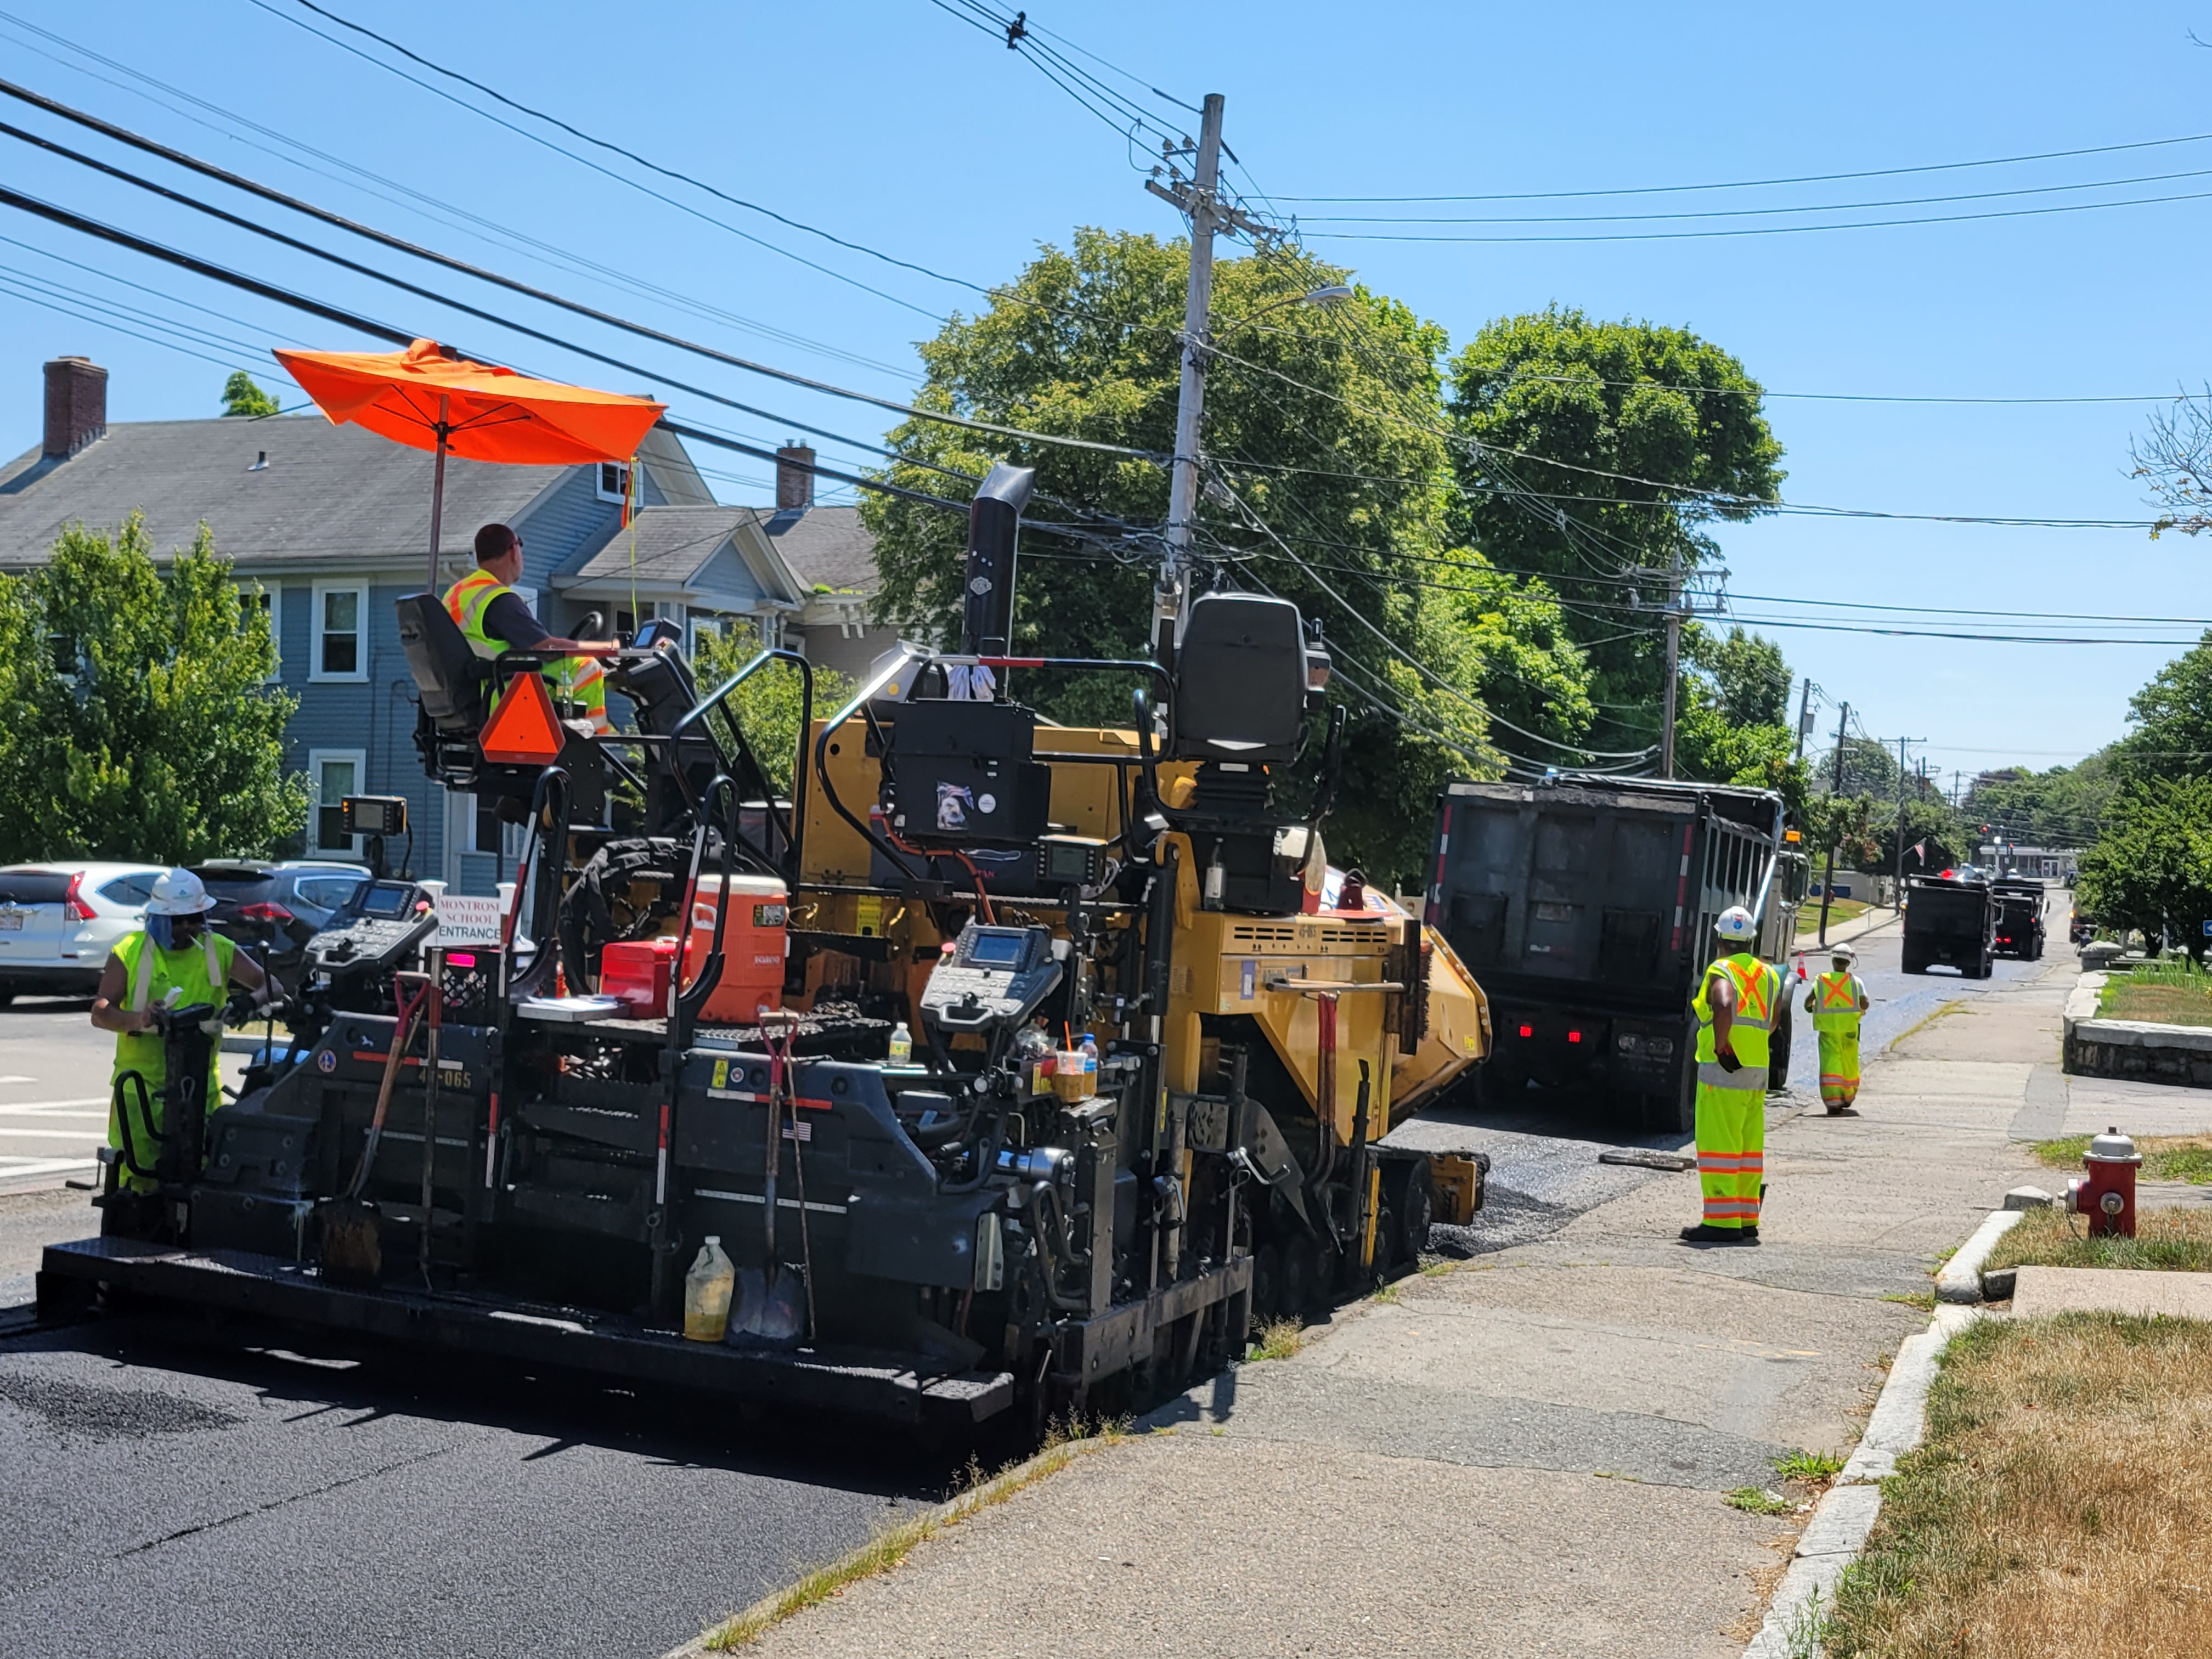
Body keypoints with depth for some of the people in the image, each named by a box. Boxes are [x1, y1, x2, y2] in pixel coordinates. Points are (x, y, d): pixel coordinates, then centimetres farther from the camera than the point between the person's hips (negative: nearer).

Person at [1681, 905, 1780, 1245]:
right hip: (1757, 1070, 7)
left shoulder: (1721, 971, -10)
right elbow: (1771, 1024, 17)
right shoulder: (1768, 975, 13)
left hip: (1722, 1070, -7)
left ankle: (1722, 1221, -6)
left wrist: (1720, 1046, -20)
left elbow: (1725, 1006, -29)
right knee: (1750, 1148, 12)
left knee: (1719, 1146, -4)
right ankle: (1747, 1221, 16)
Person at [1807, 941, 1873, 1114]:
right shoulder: (1856, 981, 0)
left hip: (1828, 1028, -1)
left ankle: (1833, 1102, -19)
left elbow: (1808, 1001, -7)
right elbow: (1865, 1004, -10)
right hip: (1849, 1029, 1)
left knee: (1830, 1062, -7)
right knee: (1849, 1064, 17)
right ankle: (1847, 1098, 34)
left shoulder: (1821, 980, 1)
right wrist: (1865, 1005, 12)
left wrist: (1809, 1008, 14)